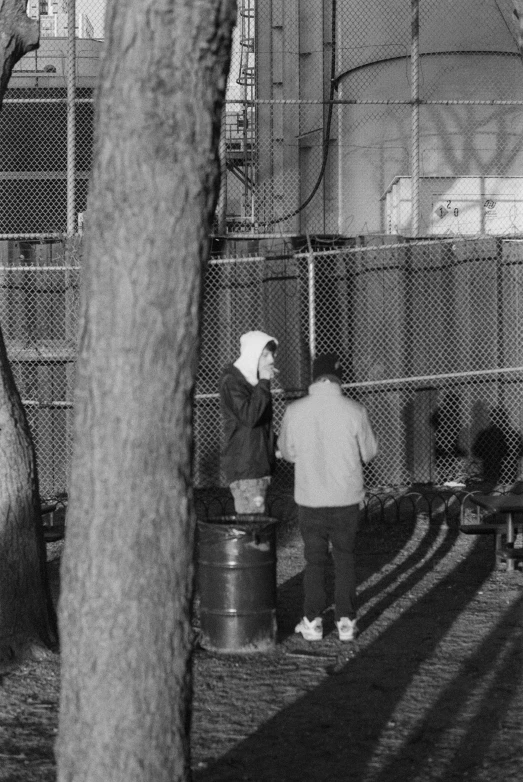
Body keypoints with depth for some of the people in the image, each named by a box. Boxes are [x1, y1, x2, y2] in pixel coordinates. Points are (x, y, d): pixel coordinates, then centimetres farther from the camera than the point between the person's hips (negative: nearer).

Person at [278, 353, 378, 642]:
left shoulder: (295, 411, -9)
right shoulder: (355, 411, -11)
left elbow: (287, 452, 4)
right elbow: (369, 452, 0)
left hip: (310, 498, 0)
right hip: (347, 498, 0)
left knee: (314, 559, 12)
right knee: (345, 558, 12)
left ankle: (313, 621, 13)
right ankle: (346, 621, 12)